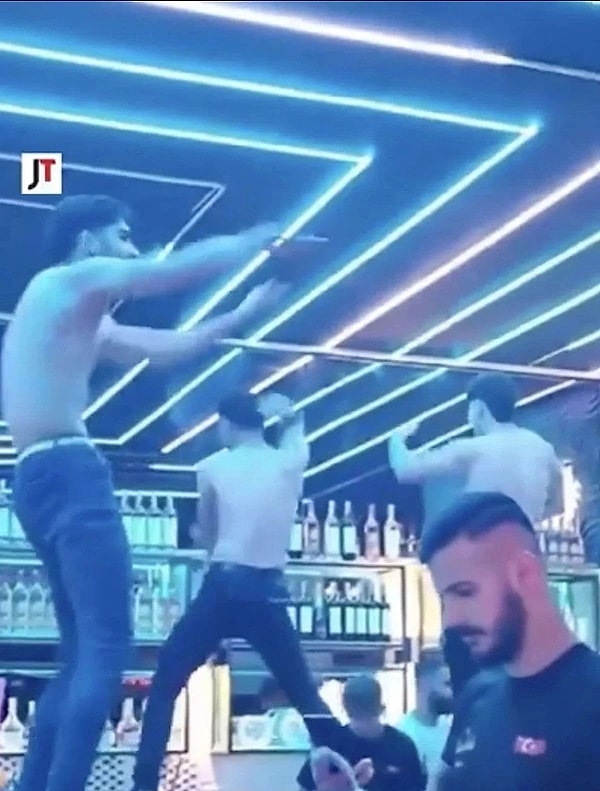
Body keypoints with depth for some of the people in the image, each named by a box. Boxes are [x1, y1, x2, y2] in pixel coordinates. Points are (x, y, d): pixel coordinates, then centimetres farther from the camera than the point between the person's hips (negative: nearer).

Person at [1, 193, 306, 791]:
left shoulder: (86, 325, 29)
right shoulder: (73, 279, 2)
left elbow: (166, 348, 33)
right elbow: (181, 270, -5)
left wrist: (243, 314, 35)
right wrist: (258, 241, 7)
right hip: (69, 472, -10)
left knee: (83, 655, 11)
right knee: (105, 650, -17)